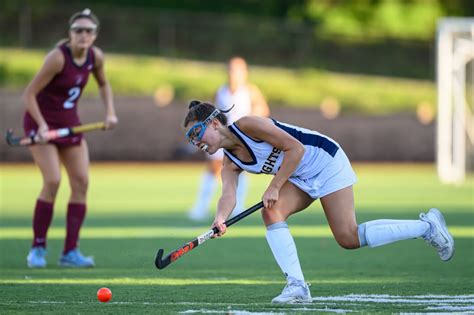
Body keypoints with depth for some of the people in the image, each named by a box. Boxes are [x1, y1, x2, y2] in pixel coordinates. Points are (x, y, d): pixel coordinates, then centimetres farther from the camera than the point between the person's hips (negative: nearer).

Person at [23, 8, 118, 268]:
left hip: (69, 122, 7)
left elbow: (103, 84, 18)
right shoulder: (58, 57, -23)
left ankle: (70, 252, 1)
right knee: (52, 181, -19)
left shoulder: (96, 57, -4)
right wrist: (42, 125, -32)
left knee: (81, 181, -4)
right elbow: (29, 94, -22)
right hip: (41, 122, -7)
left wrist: (110, 112, 4)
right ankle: (38, 249, -6)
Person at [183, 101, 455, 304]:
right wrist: (221, 218, -39)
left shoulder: (247, 125, -22)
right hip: (302, 179, 8)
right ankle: (297, 286, -16)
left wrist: (275, 187, -26)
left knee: (349, 239, -13)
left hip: (325, 161, -8)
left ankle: (427, 226, 0)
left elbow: (295, 148, -24)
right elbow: (229, 195, -17)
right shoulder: (230, 164, 1)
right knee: (271, 212, -17)